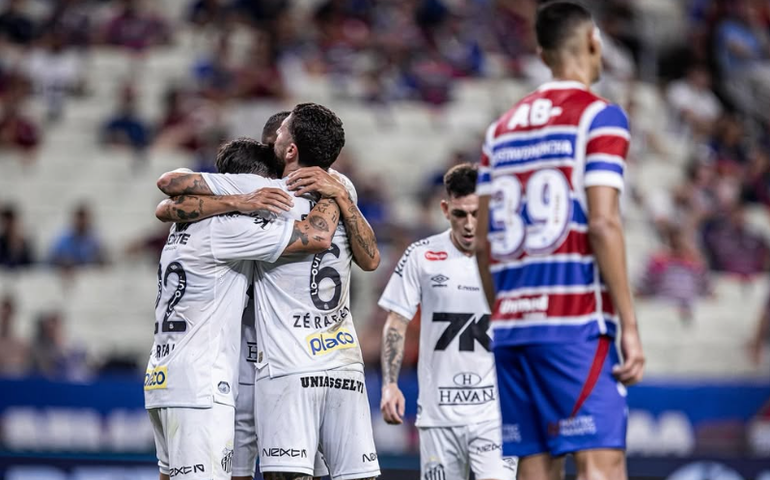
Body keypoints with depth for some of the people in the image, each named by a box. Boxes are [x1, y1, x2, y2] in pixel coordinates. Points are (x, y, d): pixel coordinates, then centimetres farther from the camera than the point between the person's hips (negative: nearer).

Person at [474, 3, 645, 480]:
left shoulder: (503, 128, 17)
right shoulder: (600, 117, -3)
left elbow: (482, 243, 15)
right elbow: (602, 224, -12)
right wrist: (630, 326, -11)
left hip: (512, 321, 7)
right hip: (576, 324, -7)